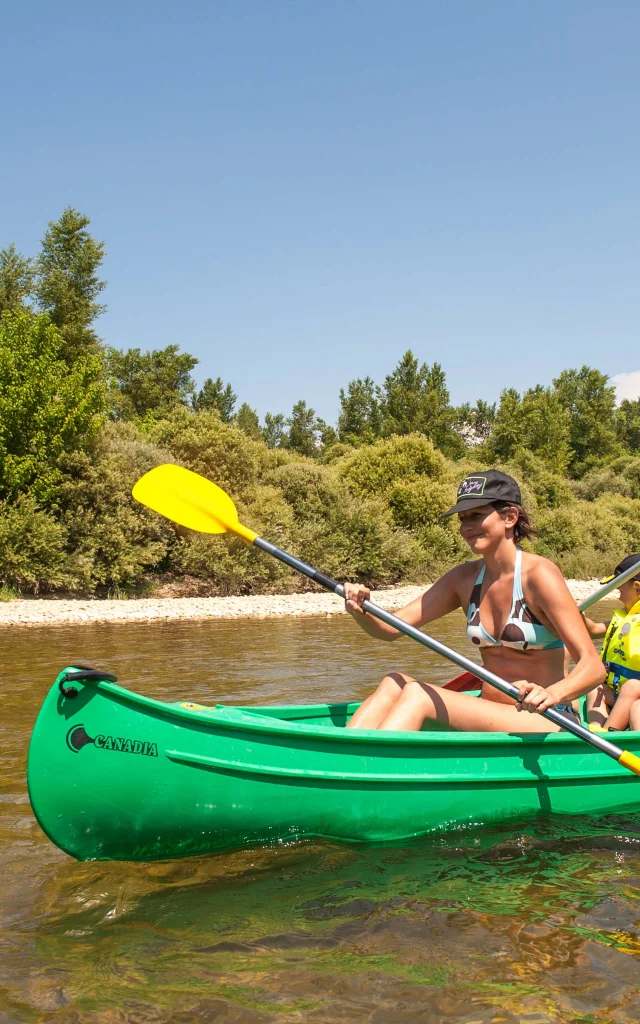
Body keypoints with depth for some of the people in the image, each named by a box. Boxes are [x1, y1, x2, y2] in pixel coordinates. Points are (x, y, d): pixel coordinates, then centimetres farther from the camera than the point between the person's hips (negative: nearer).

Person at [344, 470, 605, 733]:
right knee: (394, 684, -16)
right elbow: (391, 628, 0)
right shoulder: (464, 578, 6)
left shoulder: (538, 574, -13)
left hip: (548, 723, -6)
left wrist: (552, 695, -39)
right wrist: (360, 611, -22)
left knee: (418, 695, -25)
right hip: (490, 715, 6)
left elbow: (593, 667, -19)